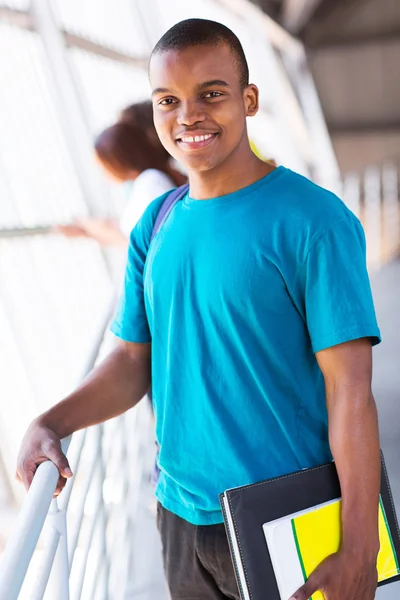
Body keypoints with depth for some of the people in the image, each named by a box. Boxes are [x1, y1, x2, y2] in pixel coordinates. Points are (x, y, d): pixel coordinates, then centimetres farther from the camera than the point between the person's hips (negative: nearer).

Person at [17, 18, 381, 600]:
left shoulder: (313, 221, -14)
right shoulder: (154, 228, 4)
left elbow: (349, 389, -17)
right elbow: (133, 361, 6)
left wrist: (359, 551, -20)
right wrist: (50, 425, -11)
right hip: (180, 515, 5)